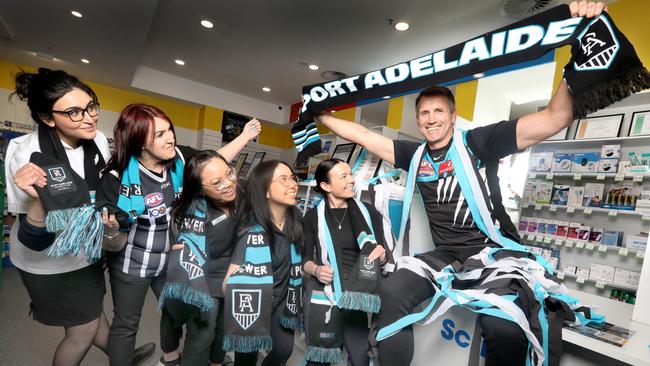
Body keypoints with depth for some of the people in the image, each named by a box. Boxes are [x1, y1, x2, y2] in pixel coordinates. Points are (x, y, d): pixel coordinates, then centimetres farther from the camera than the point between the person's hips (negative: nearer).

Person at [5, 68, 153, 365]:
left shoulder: (97, 140, -14)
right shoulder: (28, 156, -29)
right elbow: (34, 241, -29)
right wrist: (37, 200, -45)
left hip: (86, 249, 5)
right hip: (49, 260, -5)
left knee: (92, 310, 26)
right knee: (83, 329, 12)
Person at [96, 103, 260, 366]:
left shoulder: (180, 158, -18)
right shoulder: (118, 177, -26)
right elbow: (115, 245, -19)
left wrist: (245, 136, -3)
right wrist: (111, 231, -43)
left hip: (171, 259, 5)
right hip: (131, 264, -5)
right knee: (126, 324, 16)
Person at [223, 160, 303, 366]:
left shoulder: (295, 220, -9)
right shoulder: (254, 231, -30)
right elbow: (230, 282, -30)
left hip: (281, 302, 5)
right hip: (253, 306, -5)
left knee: (285, 349, 15)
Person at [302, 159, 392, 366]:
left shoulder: (369, 212, 3)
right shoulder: (313, 216, -1)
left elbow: (383, 256, 7)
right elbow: (305, 258, 4)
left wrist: (382, 255, -14)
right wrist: (315, 270, -15)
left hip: (355, 295, 1)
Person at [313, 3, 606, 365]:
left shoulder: (479, 142, -4)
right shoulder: (415, 156, 7)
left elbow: (556, 118, -11)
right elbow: (362, 134, 11)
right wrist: (319, 115, 16)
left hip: (496, 250, -3)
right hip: (447, 254, 4)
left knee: (506, 329, -29)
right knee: (393, 291, -19)